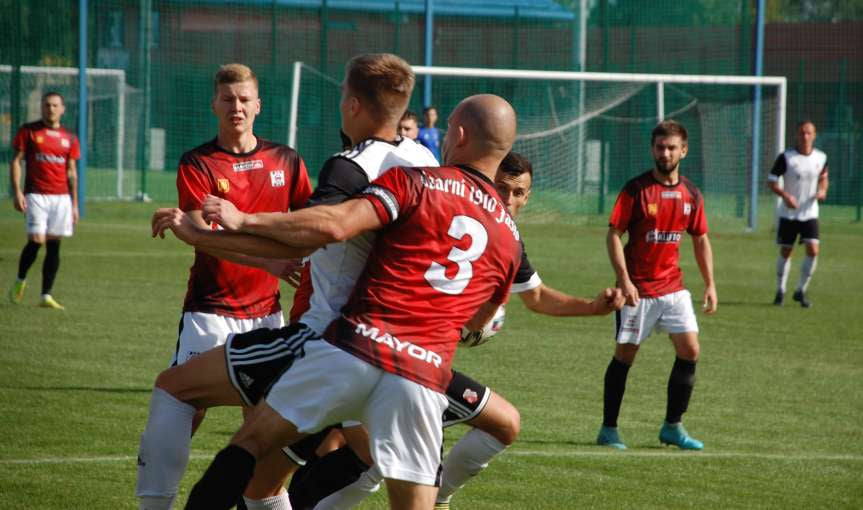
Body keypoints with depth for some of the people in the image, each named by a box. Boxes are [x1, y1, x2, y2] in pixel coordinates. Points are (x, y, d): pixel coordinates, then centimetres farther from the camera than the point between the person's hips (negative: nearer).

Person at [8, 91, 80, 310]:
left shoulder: (69, 138, 11)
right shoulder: (28, 131, 2)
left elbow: (71, 172, 15)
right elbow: (16, 161, 1)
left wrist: (74, 203, 11)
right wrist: (16, 192, -9)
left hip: (61, 197, 3)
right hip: (36, 195, -3)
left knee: (54, 246, 0)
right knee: (36, 240, -14)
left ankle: (46, 296, 4)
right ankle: (20, 281, 11)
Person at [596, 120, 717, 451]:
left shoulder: (691, 194, 6)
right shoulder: (636, 189, -8)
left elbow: (701, 240, 15)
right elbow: (614, 234, -10)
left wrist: (710, 284, 8)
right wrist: (624, 280, -19)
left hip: (672, 287, 5)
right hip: (637, 288, -5)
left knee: (690, 350, -2)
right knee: (625, 354, -1)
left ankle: (673, 427, 10)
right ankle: (608, 430, 7)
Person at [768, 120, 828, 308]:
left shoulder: (821, 158, 0)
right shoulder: (786, 157, -10)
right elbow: (771, 181, -7)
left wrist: (822, 190, -5)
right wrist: (785, 195, -24)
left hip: (810, 213, 2)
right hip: (788, 213, -2)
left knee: (813, 250, -11)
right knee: (785, 252, 6)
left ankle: (801, 291, 3)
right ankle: (780, 291, 22)